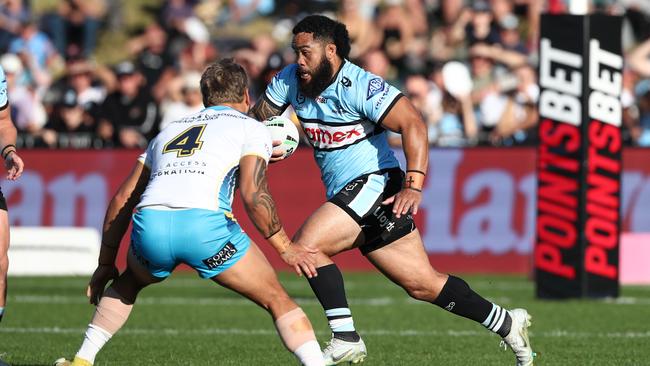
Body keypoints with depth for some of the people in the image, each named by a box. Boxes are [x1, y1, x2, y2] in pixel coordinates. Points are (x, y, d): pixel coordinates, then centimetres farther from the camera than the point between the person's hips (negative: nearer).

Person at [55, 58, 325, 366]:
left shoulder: (170, 130, 33)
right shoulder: (251, 128, 18)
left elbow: (122, 200, 32)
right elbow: (253, 194, 0)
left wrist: (106, 264, 38)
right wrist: (286, 248, 11)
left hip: (149, 224, 4)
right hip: (205, 225, -4)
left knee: (128, 282, 37)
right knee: (277, 300, 11)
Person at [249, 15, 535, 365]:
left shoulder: (359, 86, -16)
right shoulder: (290, 80, 6)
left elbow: (413, 125, -23)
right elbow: (257, 117, 14)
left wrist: (413, 186, -32)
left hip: (374, 183, -8)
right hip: (347, 197, 8)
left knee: (306, 244, -23)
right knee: (423, 284, 7)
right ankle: (508, 325, 18)